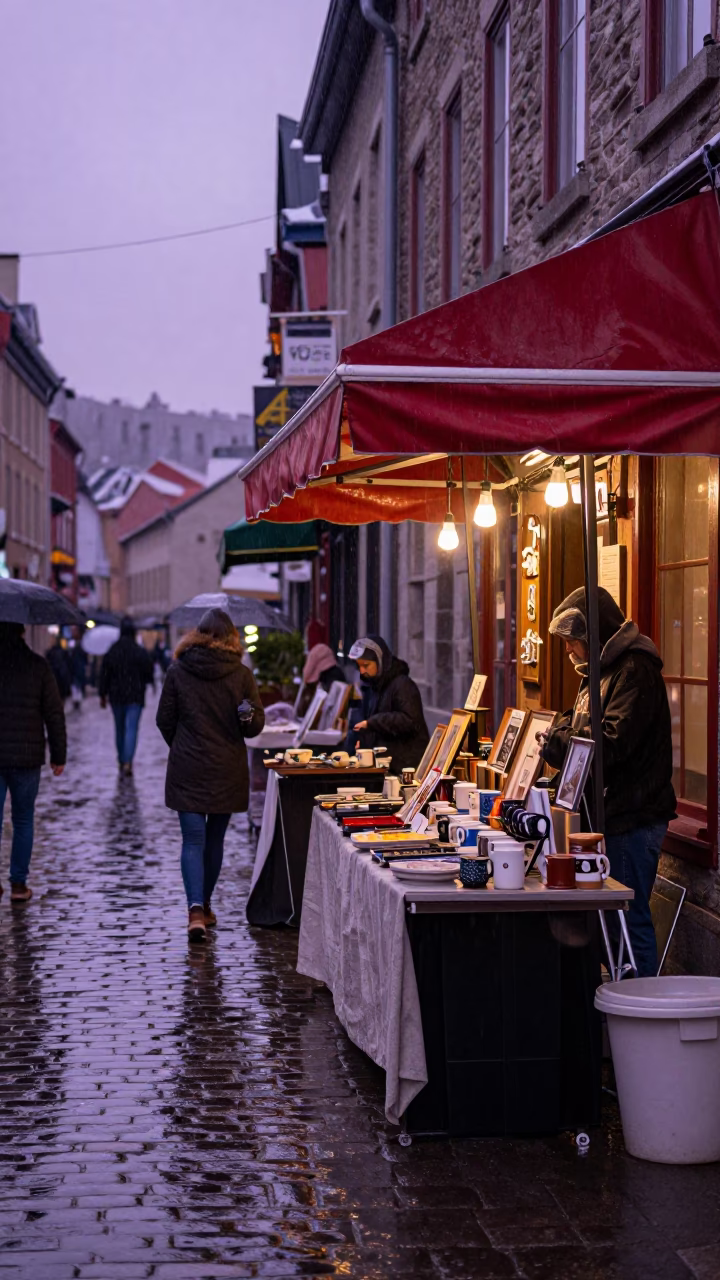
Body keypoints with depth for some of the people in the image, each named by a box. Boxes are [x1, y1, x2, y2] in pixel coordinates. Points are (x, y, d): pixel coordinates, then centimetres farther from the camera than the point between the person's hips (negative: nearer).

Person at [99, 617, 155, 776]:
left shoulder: (111, 652, -1)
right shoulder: (140, 652, -9)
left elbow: (104, 675, 2)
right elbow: (149, 672, -1)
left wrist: (103, 695, 9)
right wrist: (150, 682, 22)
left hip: (116, 697, 3)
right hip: (135, 697, -3)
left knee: (120, 729, 16)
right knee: (132, 728, -6)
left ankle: (121, 761, 26)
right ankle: (128, 761, -21)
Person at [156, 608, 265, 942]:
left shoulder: (178, 672, -3)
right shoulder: (241, 674, -3)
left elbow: (165, 720, 4)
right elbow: (256, 725, -4)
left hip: (187, 770, -1)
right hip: (228, 771, 1)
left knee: (193, 840, -1)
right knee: (215, 838, 16)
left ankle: (196, 909, -18)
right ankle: (205, 905, 29)